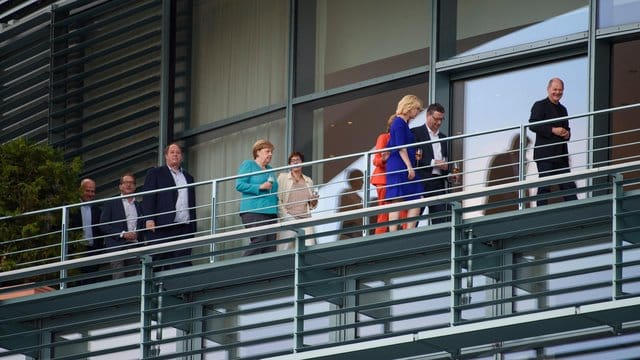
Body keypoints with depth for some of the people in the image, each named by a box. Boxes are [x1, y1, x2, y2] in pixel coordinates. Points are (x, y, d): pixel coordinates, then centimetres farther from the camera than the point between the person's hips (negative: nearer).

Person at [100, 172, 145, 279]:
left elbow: (143, 226, 19)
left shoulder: (139, 206, 19)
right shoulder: (111, 203, 8)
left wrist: (137, 234, -4)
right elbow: (103, 225, 0)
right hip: (117, 246, -4)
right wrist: (123, 234, -10)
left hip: (134, 245, 4)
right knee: (119, 278, -16)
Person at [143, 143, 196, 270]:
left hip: (184, 229, 4)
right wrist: (149, 219, -14)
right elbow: (148, 197, 0)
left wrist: (193, 227, 14)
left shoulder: (188, 177, 24)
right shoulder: (155, 173, 10)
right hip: (162, 227, -4)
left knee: (182, 264, -6)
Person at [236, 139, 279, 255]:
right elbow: (239, 185, -8)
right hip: (253, 211, -8)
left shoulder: (269, 169, 23)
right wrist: (260, 187, -15)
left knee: (271, 246, -4)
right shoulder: (248, 165, 3)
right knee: (259, 243, -22)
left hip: (270, 211, 8)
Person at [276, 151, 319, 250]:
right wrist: (284, 215, -12)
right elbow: (278, 199, 0)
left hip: (305, 219, 3)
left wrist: (314, 200, 0)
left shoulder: (308, 181, 18)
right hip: (288, 219, -3)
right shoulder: (283, 177, 8)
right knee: (284, 248, -11)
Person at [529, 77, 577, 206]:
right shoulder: (539, 106, 0)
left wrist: (567, 134, 5)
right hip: (545, 155, -7)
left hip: (561, 155, 7)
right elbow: (533, 125, -12)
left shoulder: (562, 109, 23)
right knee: (545, 186, -8)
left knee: (568, 185, 2)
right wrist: (552, 130, -20)